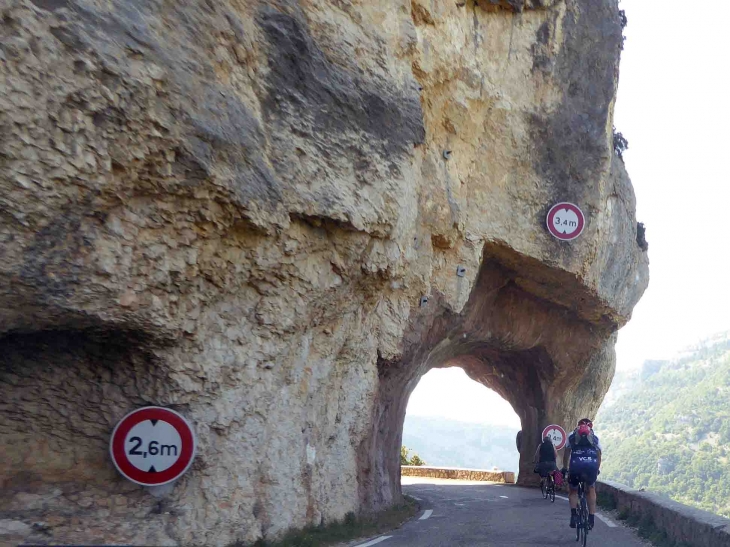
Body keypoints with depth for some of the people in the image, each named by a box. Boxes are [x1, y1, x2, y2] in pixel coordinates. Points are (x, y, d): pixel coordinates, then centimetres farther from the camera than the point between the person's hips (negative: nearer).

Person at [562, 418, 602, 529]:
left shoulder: (572, 436, 22)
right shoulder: (595, 437, 25)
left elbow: (566, 454, 24)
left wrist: (564, 468, 35)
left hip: (575, 465, -1)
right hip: (592, 465, 1)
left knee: (573, 491, 20)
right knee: (591, 490, 25)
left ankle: (573, 515, -2)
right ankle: (591, 518, 17)